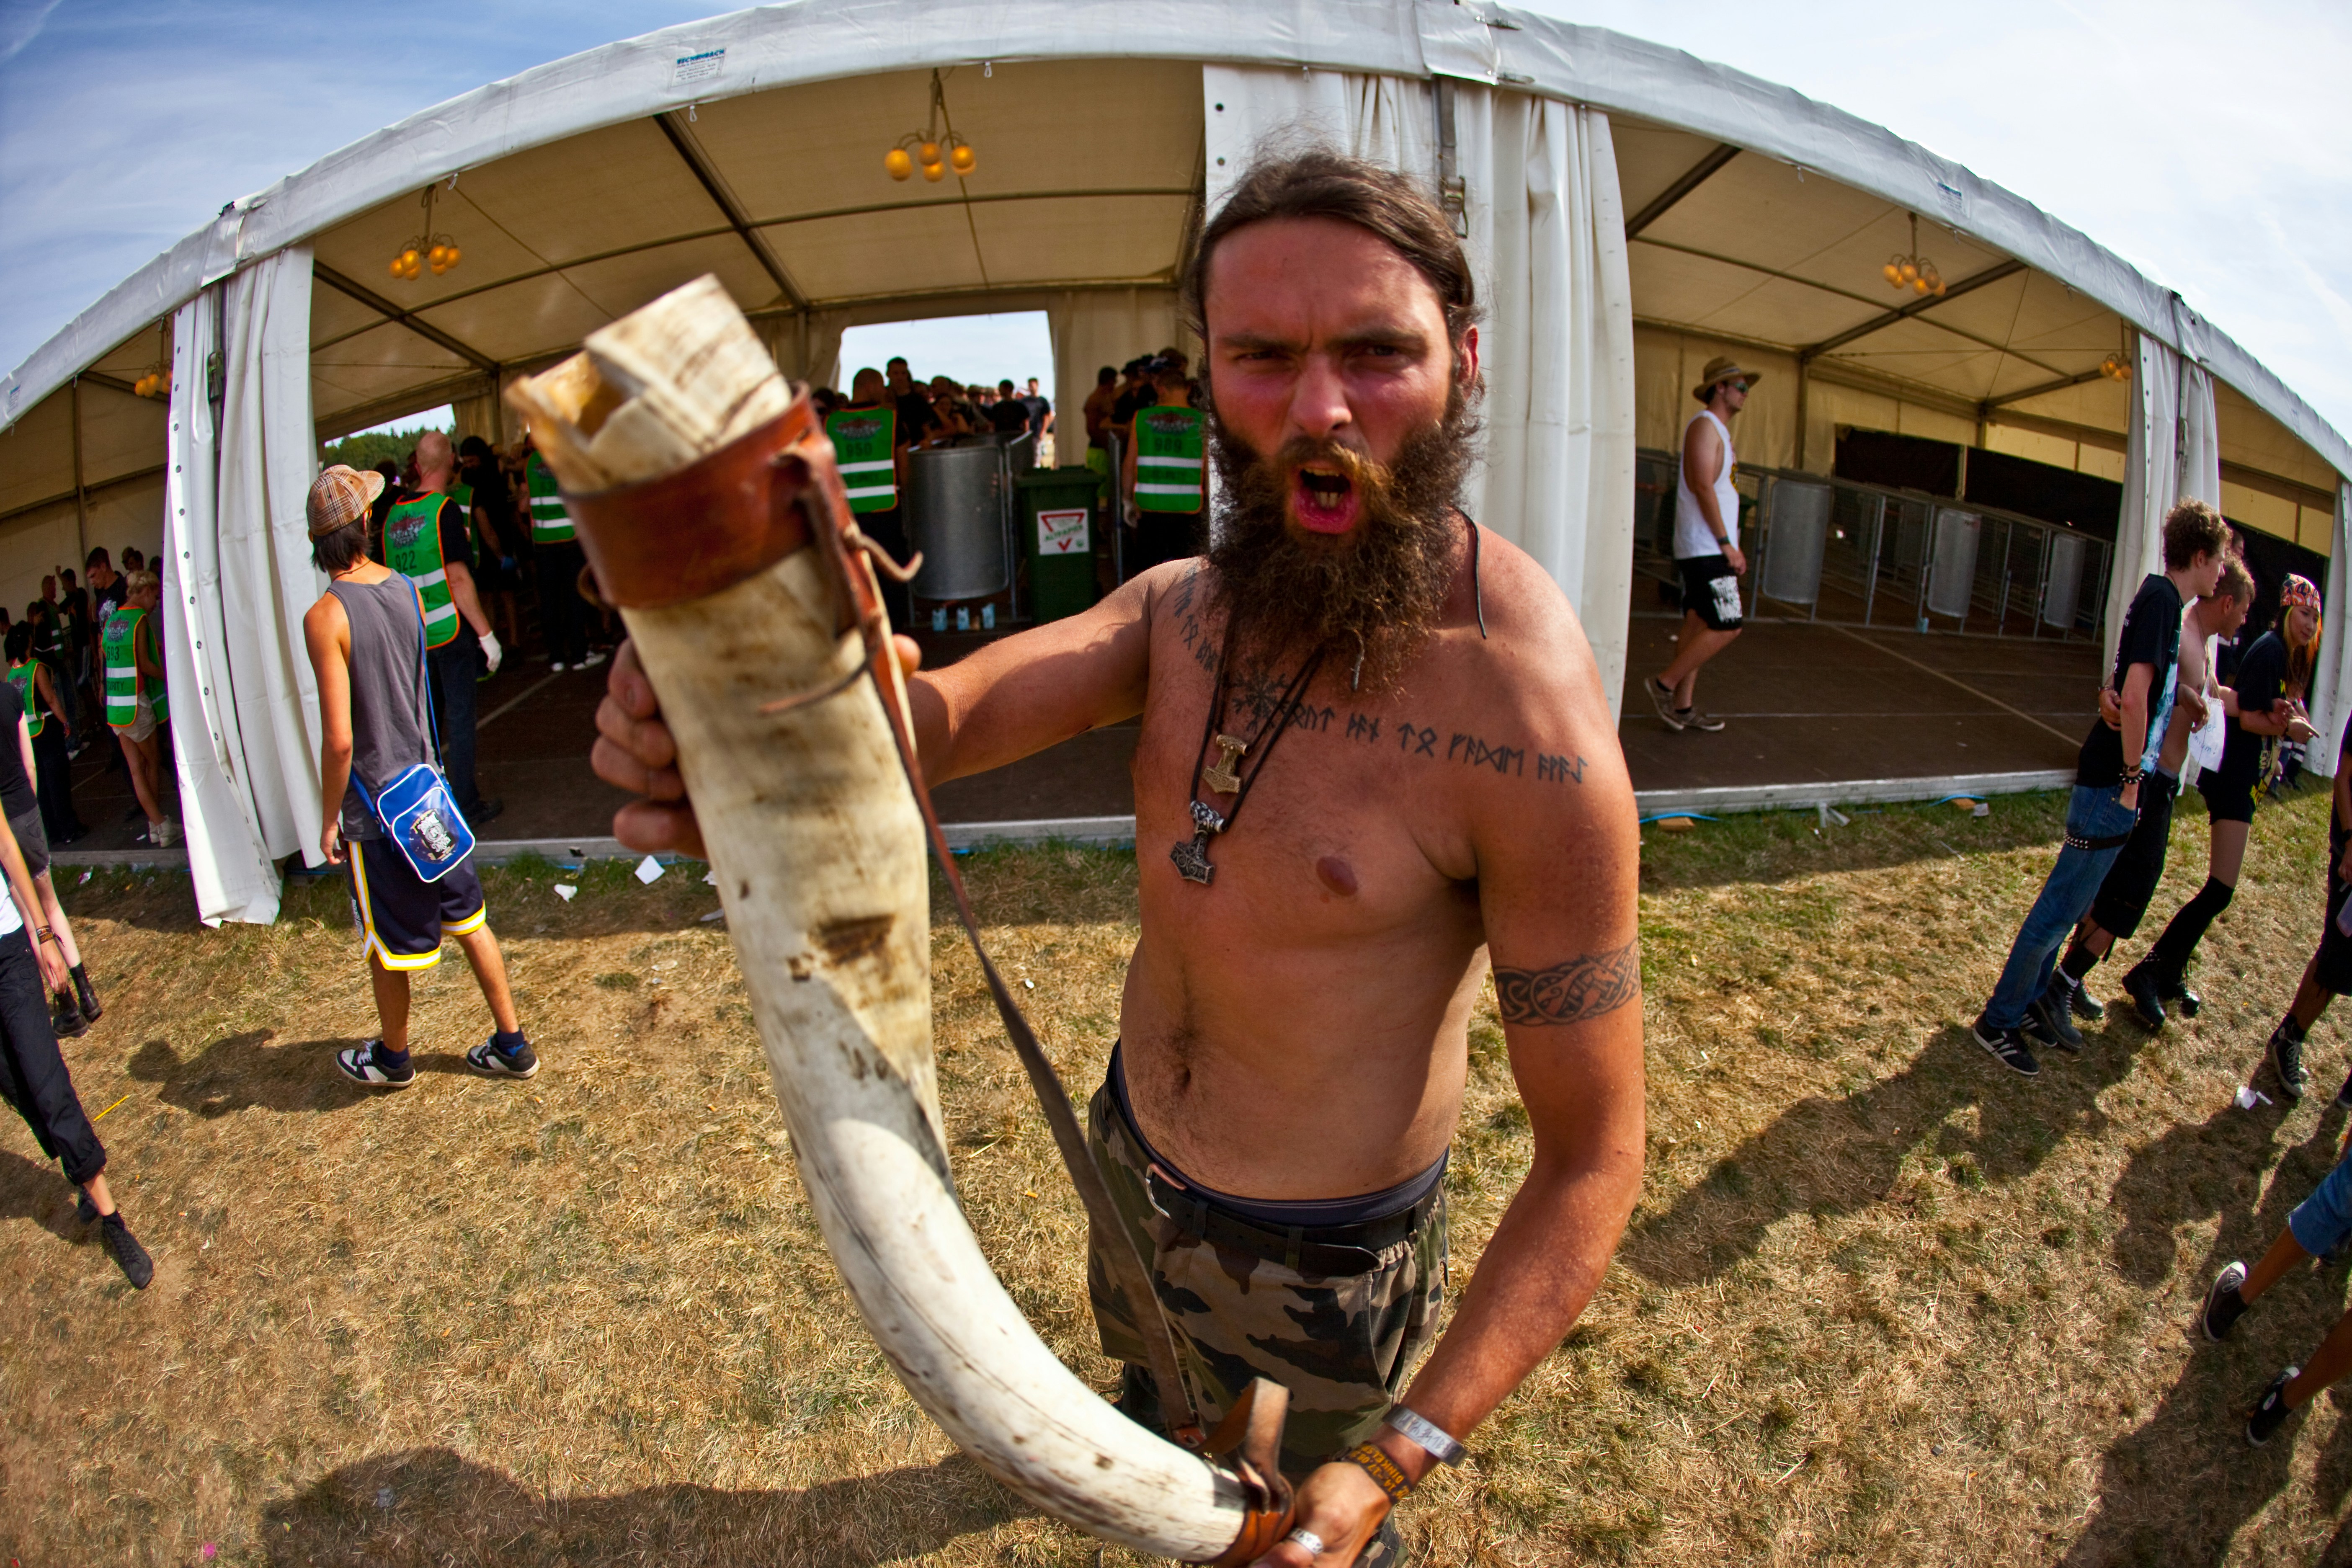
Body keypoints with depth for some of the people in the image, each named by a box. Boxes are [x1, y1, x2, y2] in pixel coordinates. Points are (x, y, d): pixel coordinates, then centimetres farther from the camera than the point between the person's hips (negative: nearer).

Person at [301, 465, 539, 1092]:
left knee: (388, 944, 12)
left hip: (375, 807, -6)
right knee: (470, 920, 15)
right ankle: (512, 1044, 23)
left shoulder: (325, 617, -20)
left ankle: (393, 1058, 33)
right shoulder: (407, 589, -1)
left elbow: (339, 740, -21)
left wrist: (329, 820, -11)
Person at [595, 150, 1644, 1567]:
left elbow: (1595, 1158, -26)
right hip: (1135, 1150, 6)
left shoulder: (1528, 719, -32)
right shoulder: (1188, 604, -12)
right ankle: (1154, 1428, 75)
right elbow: (958, 709, -26)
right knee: (1148, 1350, 38)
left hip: (1319, 1247, -6)